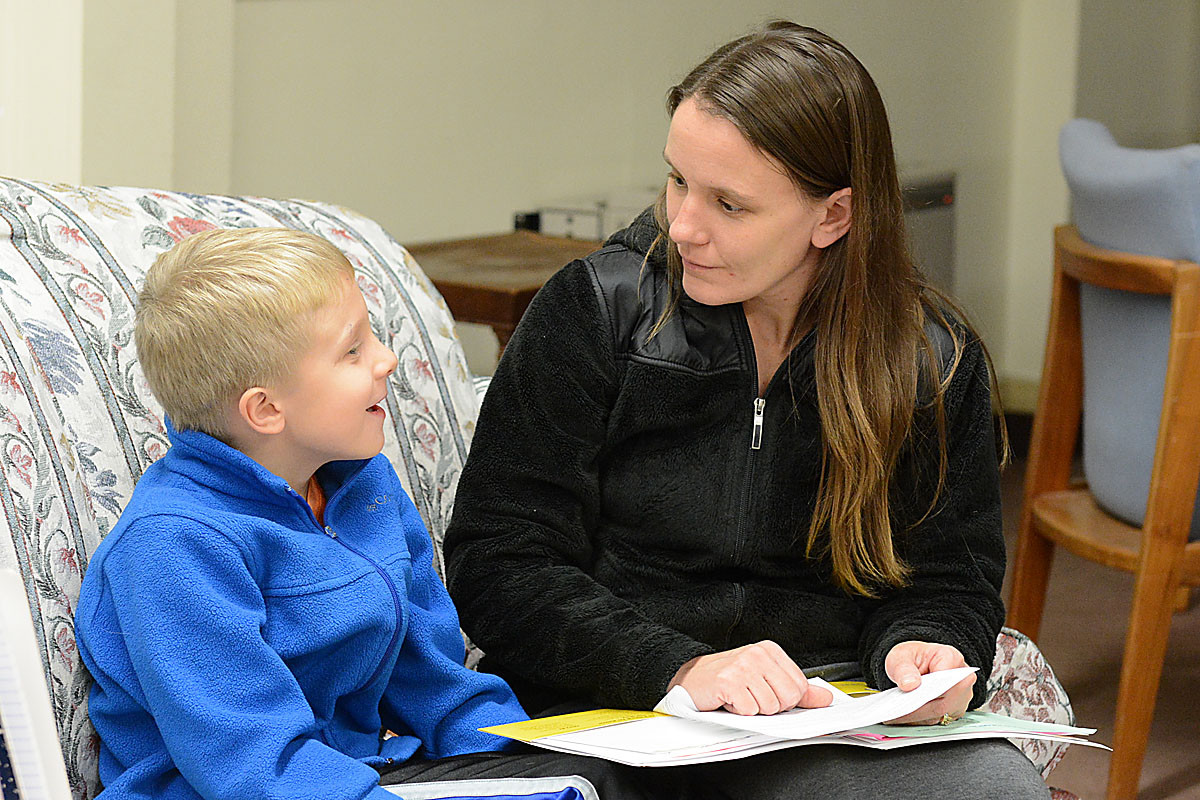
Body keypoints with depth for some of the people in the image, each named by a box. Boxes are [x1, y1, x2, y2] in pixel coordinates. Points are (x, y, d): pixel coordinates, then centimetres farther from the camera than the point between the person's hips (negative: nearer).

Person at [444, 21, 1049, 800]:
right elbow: (498, 564, -4)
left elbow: (948, 579, 16)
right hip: (614, 713, 0)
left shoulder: (936, 359, 7)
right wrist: (679, 669, -19)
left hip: (827, 718, 1)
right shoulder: (594, 311, 0)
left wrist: (915, 648, -10)